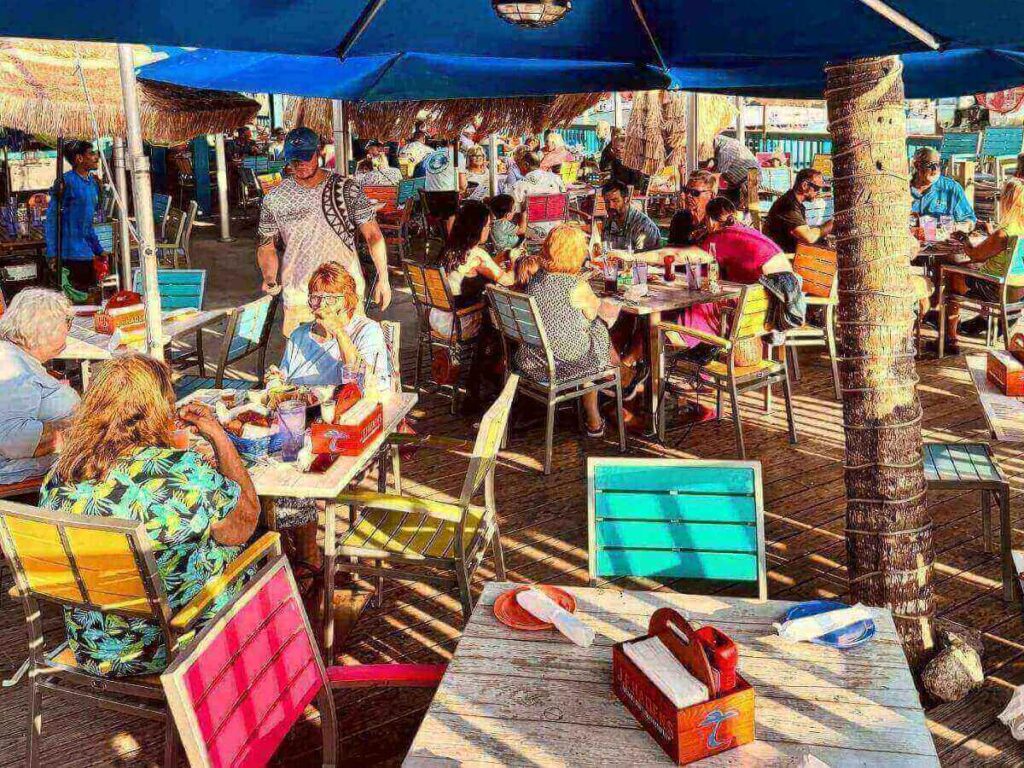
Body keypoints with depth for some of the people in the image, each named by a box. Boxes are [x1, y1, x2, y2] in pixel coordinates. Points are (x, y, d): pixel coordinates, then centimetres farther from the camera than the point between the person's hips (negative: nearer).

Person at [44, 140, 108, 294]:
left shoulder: (93, 182, 13)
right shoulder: (67, 181, -10)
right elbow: (52, 218, -11)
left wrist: (98, 250, 20)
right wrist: (52, 253, -17)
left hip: (86, 251, 8)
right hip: (70, 252, -8)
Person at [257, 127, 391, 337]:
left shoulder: (346, 188, -2)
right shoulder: (275, 199, 1)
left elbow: (372, 235, 0)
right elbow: (266, 245, 11)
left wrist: (383, 279, -5)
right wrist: (270, 279, -7)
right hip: (299, 299, 1)